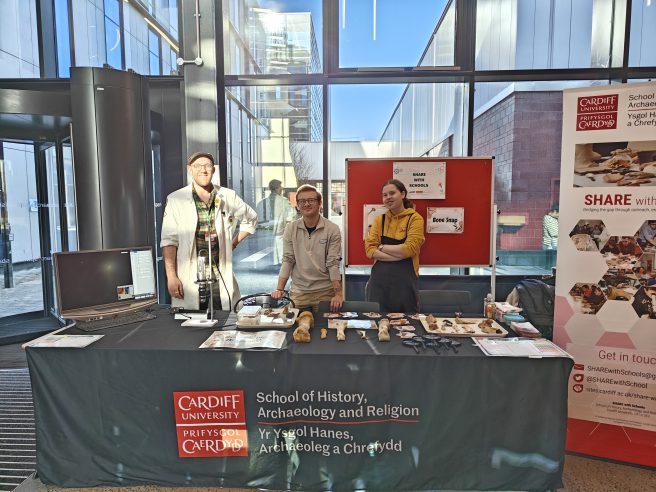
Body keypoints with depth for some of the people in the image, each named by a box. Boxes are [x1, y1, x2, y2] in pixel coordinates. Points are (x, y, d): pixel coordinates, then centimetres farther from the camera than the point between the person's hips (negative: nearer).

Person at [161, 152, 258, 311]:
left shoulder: (229, 197, 7)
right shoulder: (175, 200, 2)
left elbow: (251, 219, 23)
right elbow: (169, 241, -1)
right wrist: (171, 277, -9)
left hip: (222, 280, 2)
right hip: (189, 282, -2)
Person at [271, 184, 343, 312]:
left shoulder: (332, 229, -6)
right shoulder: (290, 229, 0)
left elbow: (333, 264, -8)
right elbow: (287, 260, 0)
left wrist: (338, 294, -15)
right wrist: (279, 289, -8)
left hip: (325, 291, -1)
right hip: (297, 292, 2)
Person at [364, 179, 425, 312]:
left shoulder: (415, 218, -1)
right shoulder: (379, 220, 8)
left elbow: (409, 249, -13)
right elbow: (369, 249, -3)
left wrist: (381, 247, -5)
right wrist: (399, 255, -13)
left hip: (404, 279, -2)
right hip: (379, 279, 3)